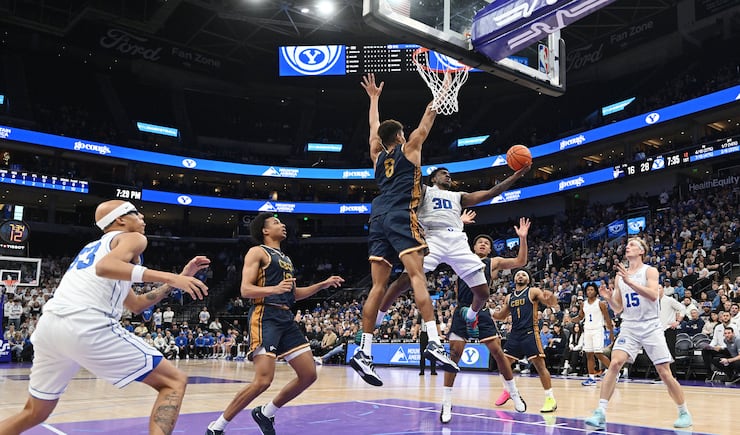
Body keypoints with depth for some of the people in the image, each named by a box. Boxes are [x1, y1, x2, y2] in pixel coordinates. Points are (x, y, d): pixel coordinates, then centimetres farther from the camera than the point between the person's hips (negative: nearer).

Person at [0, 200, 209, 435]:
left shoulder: (93, 247, 35)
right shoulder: (132, 238, 11)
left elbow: (136, 304, 38)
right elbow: (105, 267, -15)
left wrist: (179, 279, 36)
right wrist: (168, 277, -18)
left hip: (48, 325, 9)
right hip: (87, 326, -8)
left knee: (33, 414, 28)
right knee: (174, 381, -1)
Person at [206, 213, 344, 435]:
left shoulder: (285, 258, 24)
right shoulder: (257, 252, -1)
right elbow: (245, 290, -11)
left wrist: (323, 284, 20)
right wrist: (275, 289, -26)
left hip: (286, 319, 8)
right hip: (265, 317, -8)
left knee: (309, 374, 4)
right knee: (263, 380, -18)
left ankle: (265, 413, 19)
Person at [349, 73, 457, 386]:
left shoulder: (378, 156, 24)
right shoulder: (408, 149, 12)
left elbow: (374, 128, 40)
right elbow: (424, 125, 16)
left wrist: (374, 98, 52)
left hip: (378, 220, 6)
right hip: (401, 217, -5)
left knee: (378, 286, 2)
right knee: (417, 276, -16)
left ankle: (364, 351, -3)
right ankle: (433, 343, -28)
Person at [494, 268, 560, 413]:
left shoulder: (533, 292, 1)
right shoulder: (509, 297, 16)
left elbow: (553, 303, -10)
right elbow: (502, 315, 25)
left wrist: (551, 296, -34)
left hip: (530, 333, -6)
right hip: (514, 334, 6)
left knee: (540, 364, -11)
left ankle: (551, 399, -4)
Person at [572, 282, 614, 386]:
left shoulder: (601, 303, -5)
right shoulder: (583, 304, 9)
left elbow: (607, 318, -4)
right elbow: (580, 317, 19)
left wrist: (611, 332, -7)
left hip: (597, 330, -5)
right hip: (587, 330, 5)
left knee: (598, 354, -11)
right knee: (589, 354, 4)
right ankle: (592, 378, 8)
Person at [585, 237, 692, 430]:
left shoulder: (650, 271, -3)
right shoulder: (620, 275, 10)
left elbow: (654, 295, -23)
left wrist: (630, 281, -30)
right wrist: (608, 297, -7)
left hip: (651, 327, -3)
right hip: (629, 327, 3)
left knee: (665, 373, -1)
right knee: (614, 364, -15)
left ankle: (684, 413, 21)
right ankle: (600, 413, -15)